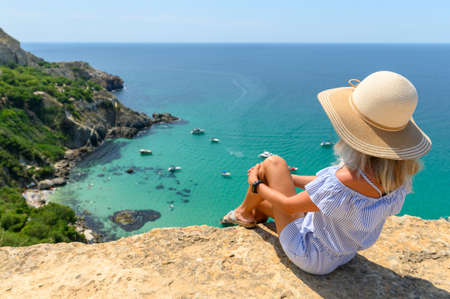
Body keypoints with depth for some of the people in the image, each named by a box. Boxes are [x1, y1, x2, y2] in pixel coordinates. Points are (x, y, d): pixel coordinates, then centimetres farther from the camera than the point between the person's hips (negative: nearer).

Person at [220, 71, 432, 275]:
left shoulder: (349, 181, -40)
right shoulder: (398, 174, -14)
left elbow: (289, 205, -23)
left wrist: (256, 185, -3)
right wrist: (281, 177, 8)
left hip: (309, 255, -7)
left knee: (273, 162, 1)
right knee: (261, 204, 23)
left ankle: (243, 211, 26)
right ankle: (252, 218, 55)